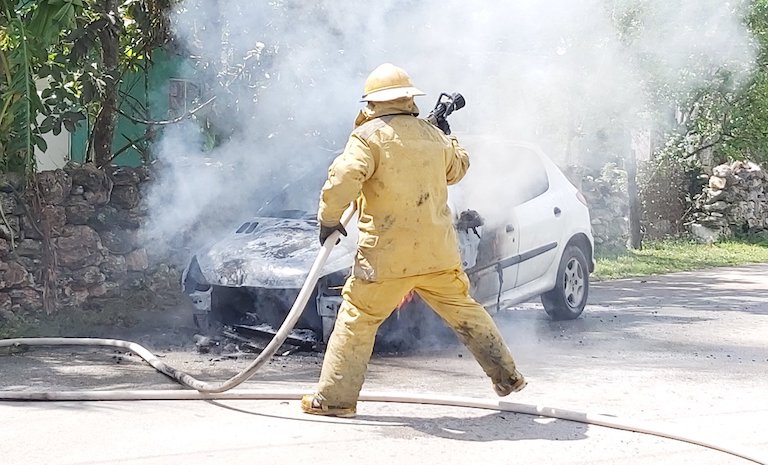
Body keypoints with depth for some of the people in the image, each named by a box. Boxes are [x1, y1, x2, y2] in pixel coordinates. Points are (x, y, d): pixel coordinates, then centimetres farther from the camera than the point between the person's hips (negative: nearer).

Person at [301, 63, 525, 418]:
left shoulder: (369, 136, -8)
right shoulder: (433, 136, 9)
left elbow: (342, 178, -21)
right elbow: (458, 167, 28)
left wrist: (329, 219, -8)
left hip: (387, 255, -5)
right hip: (439, 252, 5)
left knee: (356, 320, 5)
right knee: (464, 312, 19)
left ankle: (335, 398, 5)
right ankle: (507, 377, 28)